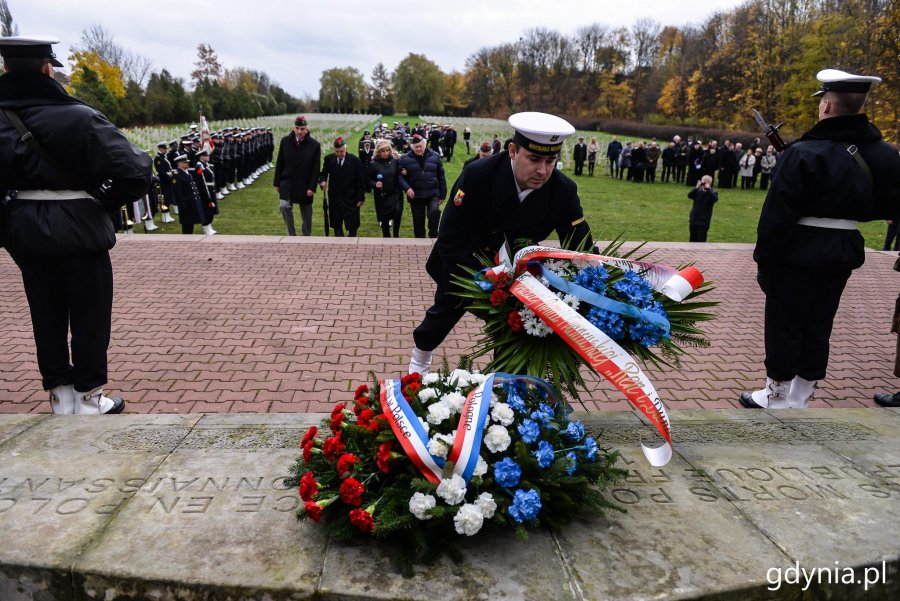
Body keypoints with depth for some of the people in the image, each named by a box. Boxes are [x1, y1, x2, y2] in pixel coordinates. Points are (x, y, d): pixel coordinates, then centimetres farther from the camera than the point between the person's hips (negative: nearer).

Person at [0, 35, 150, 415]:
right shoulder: (79, 116, -13)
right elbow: (136, 170, -20)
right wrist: (109, 202, -4)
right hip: (77, 227, -4)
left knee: (45, 313, 15)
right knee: (89, 313, 7)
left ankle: (60, 397, 23)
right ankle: (88, 398, 15)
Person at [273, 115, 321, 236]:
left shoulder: (314, 145, -7)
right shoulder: (285, 141, -1)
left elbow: (316, 169, -6)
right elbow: (279, 163, 5)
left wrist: (312, 187, -12)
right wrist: (277, 183, 4)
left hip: (305, 185, -1)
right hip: (287, 182, 1)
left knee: (306, 215, 8)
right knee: (284, 205, -19)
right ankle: (291, 234, -3)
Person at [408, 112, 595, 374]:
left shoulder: (563, 191, -27)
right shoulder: (477, 175, -34)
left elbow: (582, 250, -21)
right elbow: (450, 242, -31)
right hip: (464, 263, -1)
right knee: (446, 309, 21)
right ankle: (421, 353, 51)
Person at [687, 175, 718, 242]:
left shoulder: (712, 192, -6)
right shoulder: (698, 191, 3)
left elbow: (715, 199, -26)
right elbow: (689, 195, -11)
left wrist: (708, 188, -24)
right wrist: (697, 187, -20)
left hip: (704, 221, -4)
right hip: (693, 220, 4)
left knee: (701, 240, -1)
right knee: (693, 240, 13)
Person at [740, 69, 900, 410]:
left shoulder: (804, 153, -17)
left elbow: (777, 216, -19)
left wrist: (765, 262, -11)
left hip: (800, 253, -6)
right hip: (845, 252, 6)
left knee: (784, 324, 7)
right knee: (818, 326, 15)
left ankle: (776, 398, 18)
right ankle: (800, 400, 25)